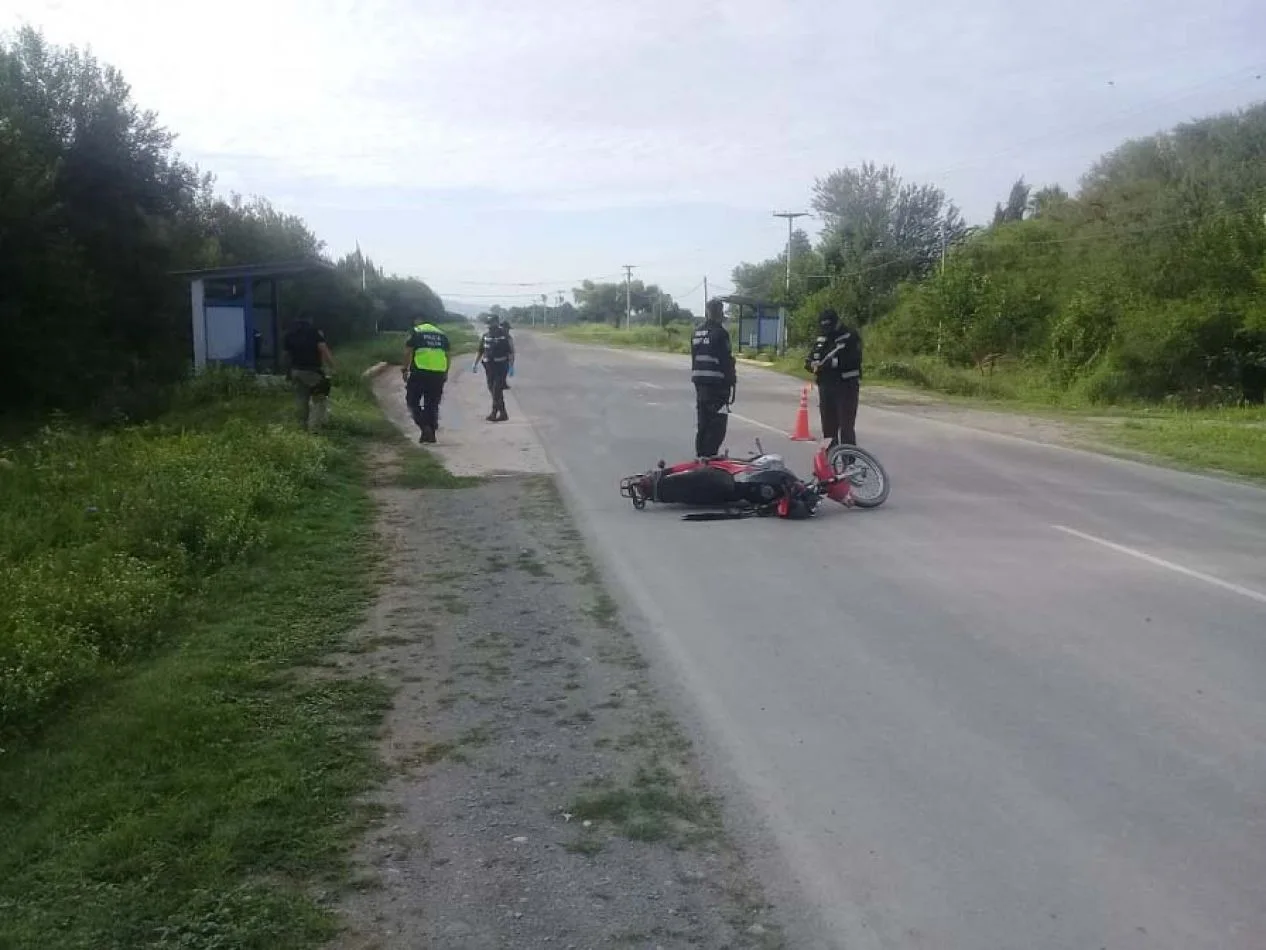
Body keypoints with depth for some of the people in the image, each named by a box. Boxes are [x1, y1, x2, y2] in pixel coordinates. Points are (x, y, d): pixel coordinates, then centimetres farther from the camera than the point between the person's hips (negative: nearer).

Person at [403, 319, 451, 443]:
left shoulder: (416, 332, 4)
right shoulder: (442, 334, 15)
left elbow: (408, 352, -3)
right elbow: (447, 355, 13)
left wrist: (405, 370, 4)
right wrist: (445, 373, 18)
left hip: (419, 373, -4)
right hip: (438, 374, 4)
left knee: (412, 402, 7)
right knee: (432, 405, 12)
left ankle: (425, 427, -9)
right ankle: (431, 434, 11)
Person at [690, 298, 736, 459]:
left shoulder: (696, 332, 12)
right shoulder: (719, 333, -12)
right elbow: (727, 361, -14)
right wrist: (731, 385, -10)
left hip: (700, 383, 8)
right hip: (717, 384, -8)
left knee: (702, 424, 15)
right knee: (717, 425, -5)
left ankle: (700, 456, 20)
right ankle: (709, 457, -10)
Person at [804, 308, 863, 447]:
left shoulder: (851, 337, -6)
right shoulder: (821, 340, 12)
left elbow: (854, 360, -19)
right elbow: (808, 361, 10)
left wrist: (832, 362, -27)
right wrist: (813, 365, -14)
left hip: (846, 387, -6)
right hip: (825, 388, 6)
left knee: (846, 427, -10)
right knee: (828, 427, 11)